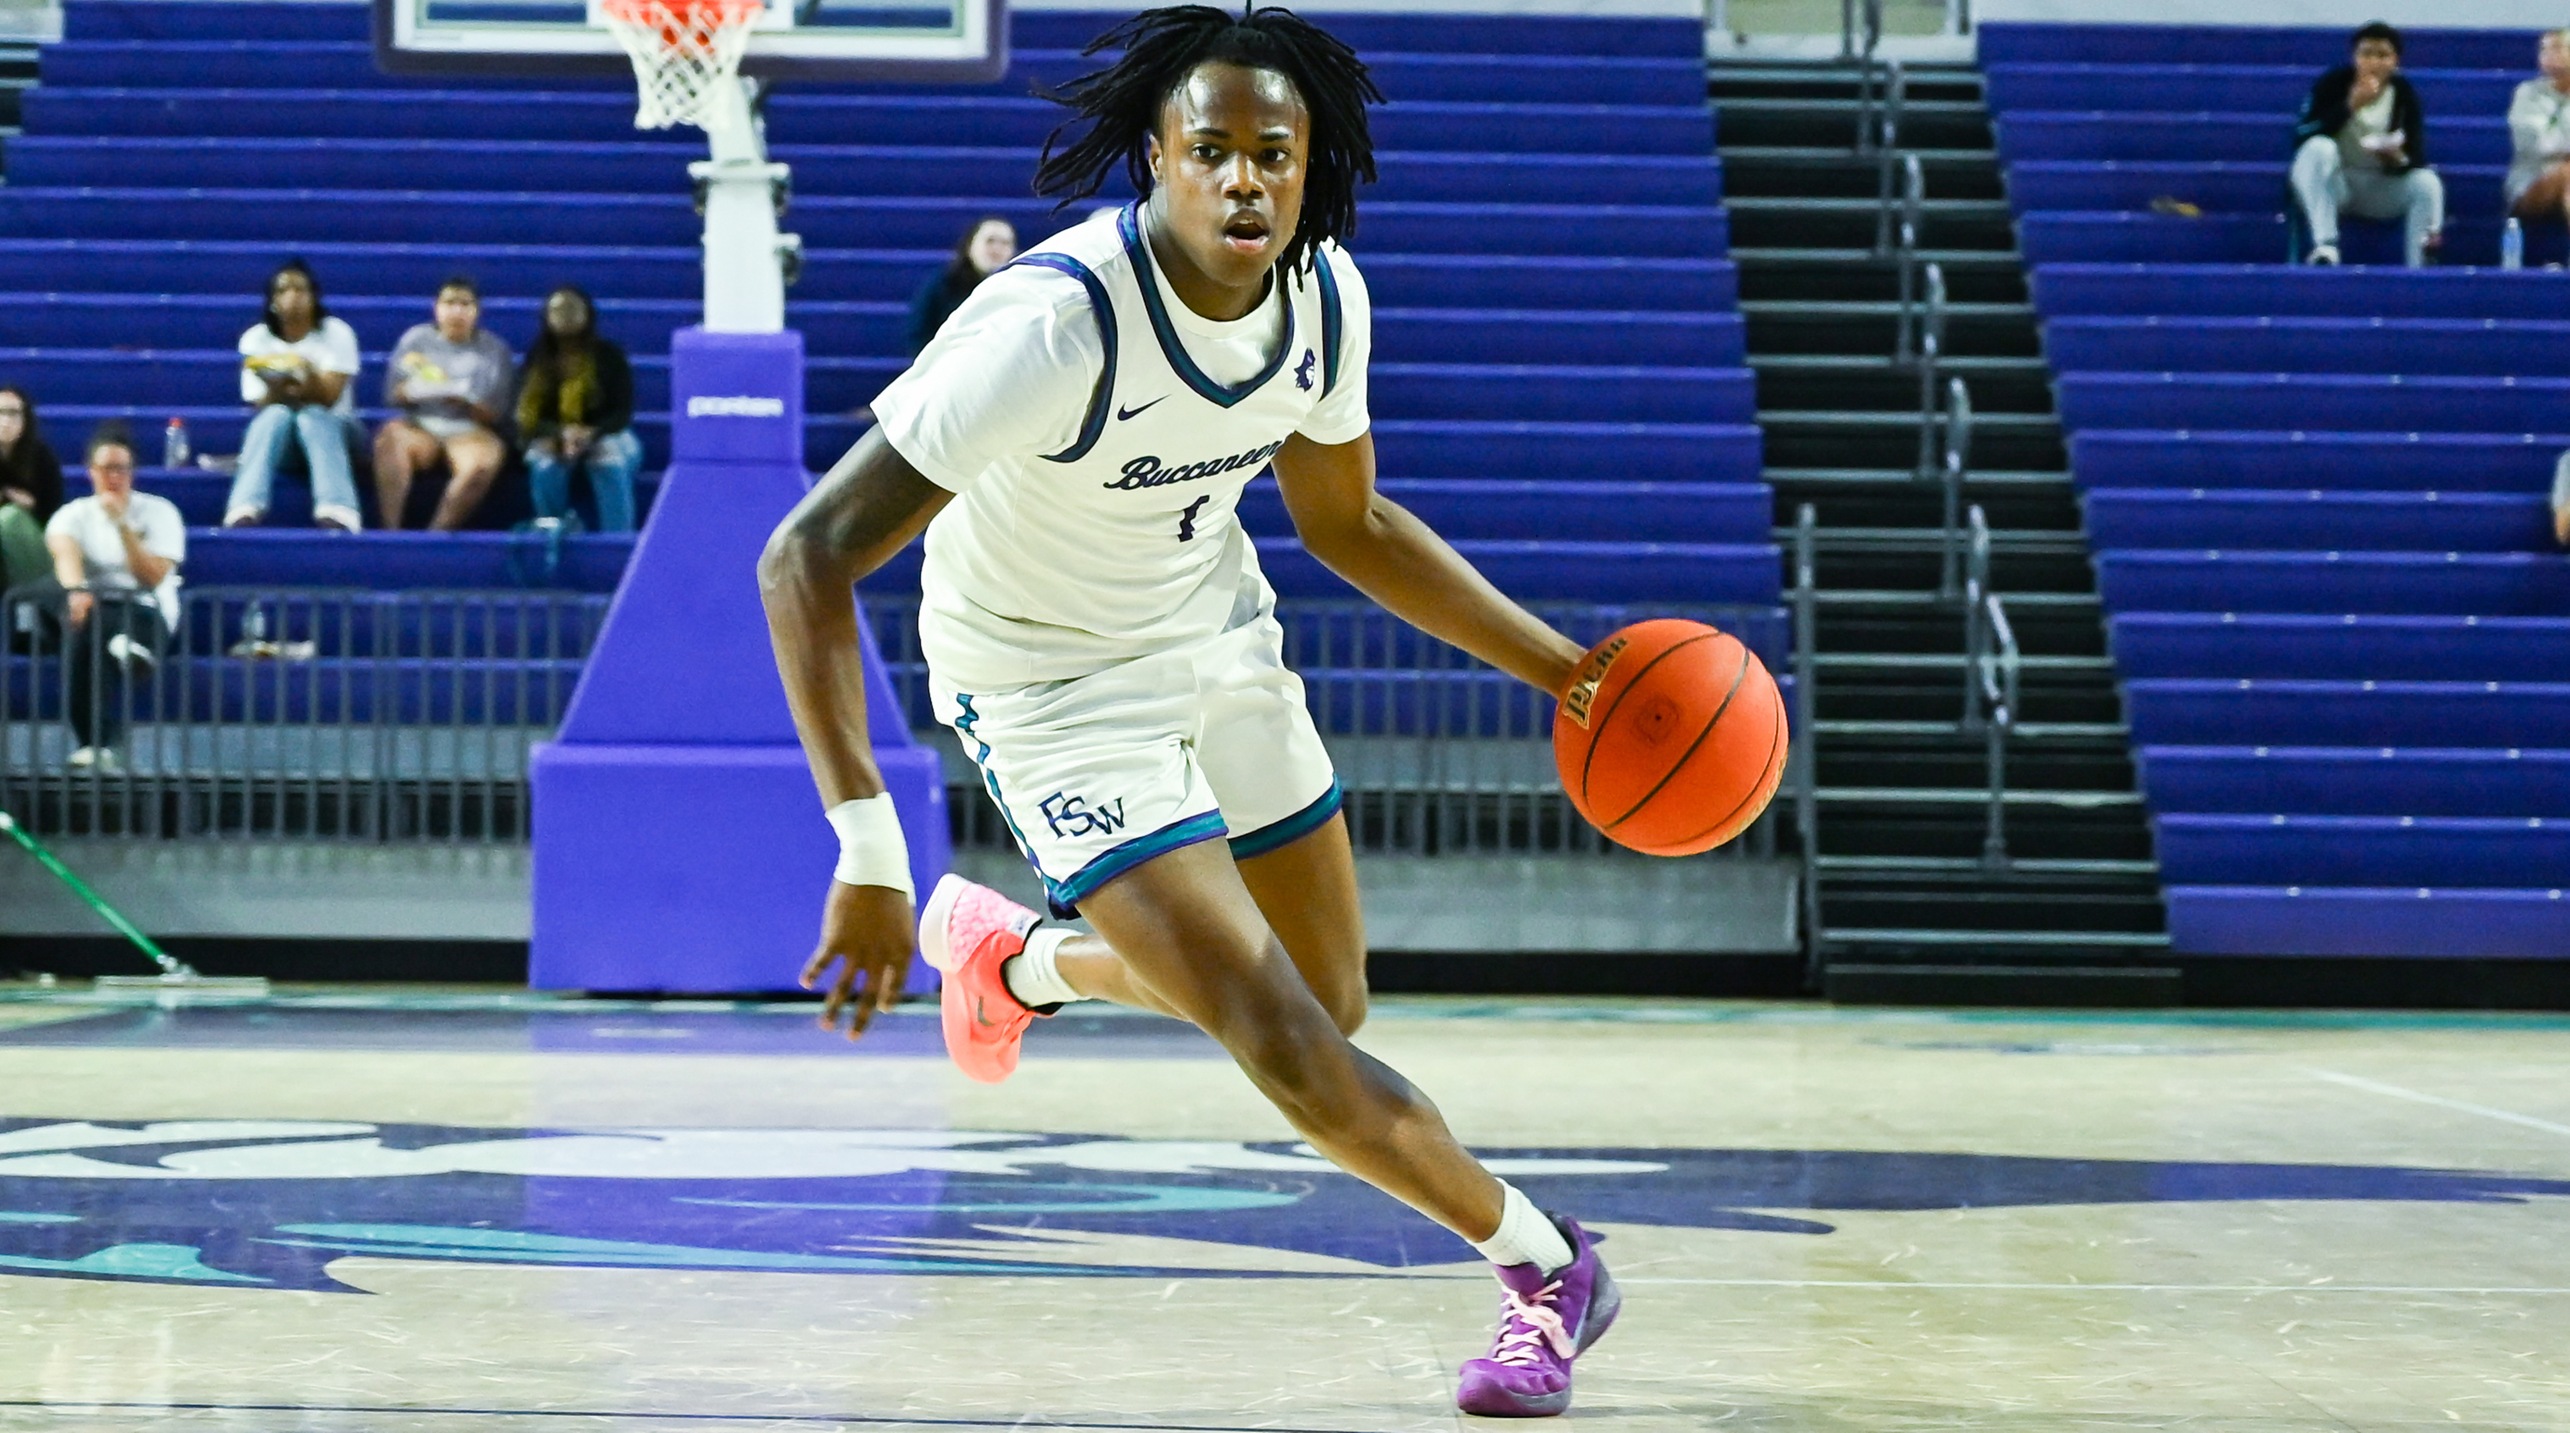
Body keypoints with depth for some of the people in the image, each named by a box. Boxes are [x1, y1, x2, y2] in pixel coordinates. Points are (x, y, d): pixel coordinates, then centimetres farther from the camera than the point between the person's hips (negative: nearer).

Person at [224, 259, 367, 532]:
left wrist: (310, 378, -35)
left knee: (310, 416, -36)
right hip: (274, 430, 1)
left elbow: (329, 398, -13)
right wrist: (276, 390, -29)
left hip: (329, 427, -1)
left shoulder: (337, 333, -3)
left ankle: (338, 516, -59)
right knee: (277, 414, -34)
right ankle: (243, 512, -54)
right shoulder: (256, 338, 1)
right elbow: (261, 406, -6)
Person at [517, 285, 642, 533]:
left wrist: (590, 434, -24)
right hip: (553, 436, 1)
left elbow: (623, 413, -3)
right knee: (545, 466, -34)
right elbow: (527, 414, -2)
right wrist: (562, 434, -23)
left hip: (604, 433, -1)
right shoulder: (537, 358, 4)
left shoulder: (609, 355, 0)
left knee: (613, 465, -35)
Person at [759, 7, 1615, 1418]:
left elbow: (1347, 522, 8)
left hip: (1218, 639, 7)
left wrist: (1559, 666, 2)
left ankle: (1020, 955, 46)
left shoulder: (1323, 296, -13)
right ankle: (1546, 1266, 9)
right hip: (1058, 690, -7)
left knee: (1330, 1002, 20)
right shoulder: (1054, 324, -35)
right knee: (1293, 1055, -15)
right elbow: (809, 557, -36)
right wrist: (868, 857, -42)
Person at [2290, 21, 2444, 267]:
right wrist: (2350, 106, -28)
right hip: (2332, 185, -2)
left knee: (2426, 182, -25)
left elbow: (2417, 158, -8)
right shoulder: (2334, 84, -10)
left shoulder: (2404, 94, -4)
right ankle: (2325, 247, -37)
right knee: (2319, 149, -32)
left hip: (2382, 188, 2)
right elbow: (2303, 137, -22)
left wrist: (2397, 159, -32)